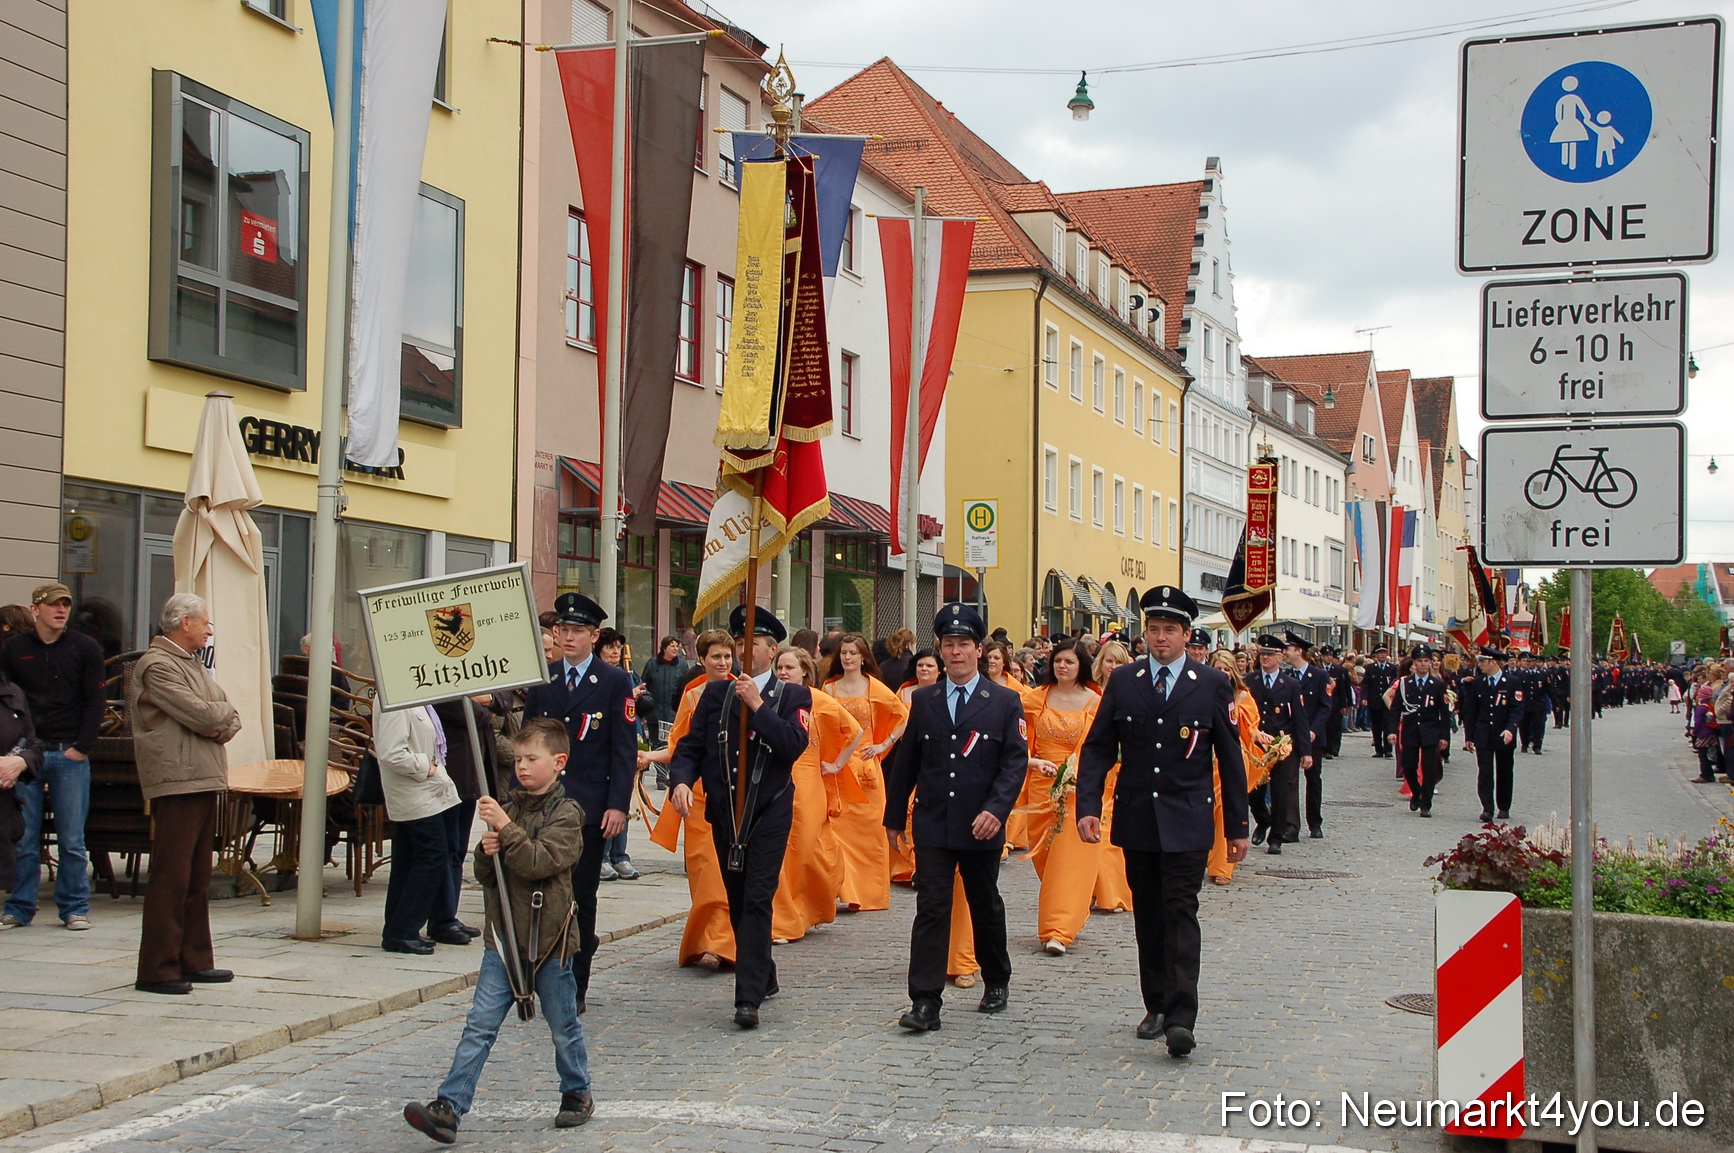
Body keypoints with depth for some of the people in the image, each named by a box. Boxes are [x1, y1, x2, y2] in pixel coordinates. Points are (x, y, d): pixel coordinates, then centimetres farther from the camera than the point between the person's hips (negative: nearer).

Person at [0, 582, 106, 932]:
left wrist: (81, 747, -6)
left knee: (71, 839, 2)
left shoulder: (85, 649, 5)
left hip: (69, 755, -1)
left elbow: (95, 701, 3)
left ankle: (74, 907, 10)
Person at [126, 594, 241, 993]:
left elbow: (227, 717, 18)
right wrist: (225, 714, 2)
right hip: (176, 781, -10)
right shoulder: (156, 665, -10)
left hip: (204, 780, 10)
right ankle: (157, 970, -6)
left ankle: (195, 961, 19)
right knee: (171, 877, -9)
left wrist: (223, 722, -4)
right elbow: (200, 714, -18)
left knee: (198, 877, 12)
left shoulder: (193, 665, 22)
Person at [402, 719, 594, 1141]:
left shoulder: (565, 814, -8)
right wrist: (486, 852, -8)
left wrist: (505, 829, -26)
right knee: (479, 1026, -3)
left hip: (548, 940, -5)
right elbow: (484, 874, 13)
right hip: (504, 938, 5)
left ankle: (578, 1093, 31)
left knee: (563, 1027, 11)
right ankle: (448, 1109, -8)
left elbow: (539, 862, -23)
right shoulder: (510, 808, 10)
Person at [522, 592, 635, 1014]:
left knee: (580, 896, 3)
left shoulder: (615, 682, -1)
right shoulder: (541, 679, 10)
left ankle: (575, 986, 13)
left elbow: (625, 750, -4)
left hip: (588, 807, -3)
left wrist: (618, 805, -11)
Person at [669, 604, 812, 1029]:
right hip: (724, 813, 4)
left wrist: (757, 705, -18)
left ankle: (749, 997, -14)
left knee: (757, 901, -11)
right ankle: (763, 977, 30)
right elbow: (690, 746, 4)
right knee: (738, 902, 12)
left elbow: (795, 744, -15)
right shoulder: (716, 693, 10)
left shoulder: (794, 695, 2)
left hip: (769, 814, -4)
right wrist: (682, 780, -15)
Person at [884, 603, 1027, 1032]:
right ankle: (925, 1001, -9)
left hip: (981, 826, -1)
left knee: (986, 907, 15)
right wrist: (894, 817, 10)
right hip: (932, 824, 1)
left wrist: (996, 809, -19)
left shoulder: (1005, 702, 0)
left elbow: (1015, 761, -6)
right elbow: (905, 761, 11)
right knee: (931, 909, -7)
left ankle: (997, 983, 35)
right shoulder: (923, 700, 7)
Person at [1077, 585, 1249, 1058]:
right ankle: (1156, 1006, 22)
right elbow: (1098, 748, 4)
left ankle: (1181, 1018, -14)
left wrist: (1237, 825, 2)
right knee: (1148, 916, 11)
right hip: (1136, 819, 3)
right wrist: (1087, 805, -10)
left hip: (1187, 822, -3)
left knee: (1180, 912, -10)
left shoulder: (1212, 684, 0)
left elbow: (1230, 758, 3)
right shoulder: (1123, 682, 5)